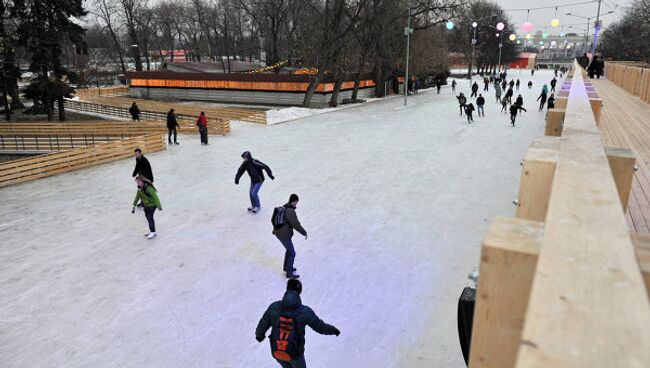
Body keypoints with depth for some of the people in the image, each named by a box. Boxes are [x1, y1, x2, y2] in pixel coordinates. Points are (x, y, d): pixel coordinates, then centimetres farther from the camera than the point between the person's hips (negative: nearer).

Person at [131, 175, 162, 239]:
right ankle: (151, 231, 29)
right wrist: (134, 206, 16)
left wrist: (159, 206, -25)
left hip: (152, 205, -8)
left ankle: (153, 232, 6)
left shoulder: (148, 188, -26)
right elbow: (137, 197, 13)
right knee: (147, 217, 15)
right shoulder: (140, 188, 0)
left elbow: (155, 197, -25)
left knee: (150, 218, -6)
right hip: (146, 205, 8)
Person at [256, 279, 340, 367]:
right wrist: (333, 330, 9)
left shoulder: (274, 307, -17)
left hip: (276, 352, 3)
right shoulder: (304, 312, -23)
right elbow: (320, 327, -11)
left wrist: (259, 335, 16)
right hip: (294, 353, -2)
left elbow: (262, 326, -7)